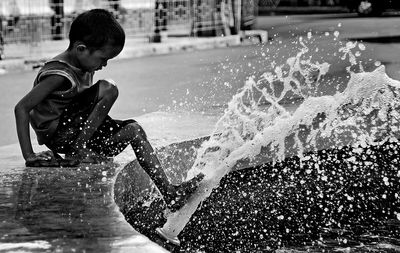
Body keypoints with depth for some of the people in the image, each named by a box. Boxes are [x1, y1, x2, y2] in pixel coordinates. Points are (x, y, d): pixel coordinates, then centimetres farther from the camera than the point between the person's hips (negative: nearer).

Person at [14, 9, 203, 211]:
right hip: (56, 135, -10)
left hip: (77, 131, 10)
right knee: (107, 90, -22)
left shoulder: (85, 67, 5)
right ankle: (77, 152, -22)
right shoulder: (59, 74, -26)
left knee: (133, 130, 0)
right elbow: (22, 107, -28)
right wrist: (28, 155, -32)